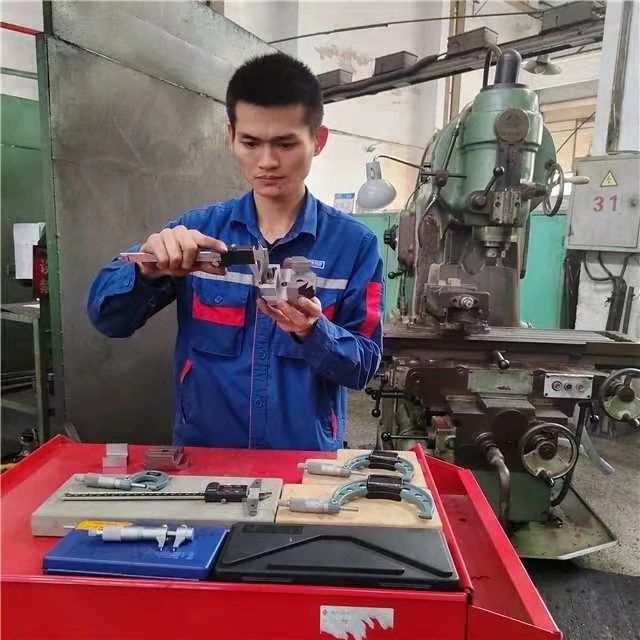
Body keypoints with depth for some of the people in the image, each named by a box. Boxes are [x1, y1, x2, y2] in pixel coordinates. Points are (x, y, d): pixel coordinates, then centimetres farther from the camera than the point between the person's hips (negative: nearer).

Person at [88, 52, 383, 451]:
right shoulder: (199, 228, 0)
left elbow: (364, 365, -3)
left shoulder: (355, 244, -3)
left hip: (307, 459, -1)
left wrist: (313, 331, -22)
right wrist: (148, 270, -22)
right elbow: (107, 317, -2)